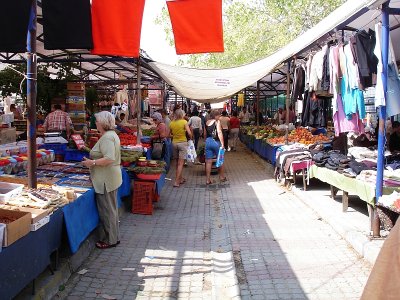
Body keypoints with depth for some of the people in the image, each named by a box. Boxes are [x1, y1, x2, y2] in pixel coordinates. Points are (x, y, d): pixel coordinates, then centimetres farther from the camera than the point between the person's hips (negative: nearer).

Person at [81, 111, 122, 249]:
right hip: (111, 178, 11)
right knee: (112, 208, 18)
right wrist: (94, 160, 18)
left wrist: (92, 162, -22)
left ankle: (109, 240, 10)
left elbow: (109, 159, -29)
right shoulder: (112, 134, 14)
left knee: (106, 210, 0)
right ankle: (114, 237, 29)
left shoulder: (107, 137, -20)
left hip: (106, 180, -11)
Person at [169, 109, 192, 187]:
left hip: (174, 143, 5)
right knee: (180, 163, -3)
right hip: (182, 143, -5)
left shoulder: (171, 123, 3)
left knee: (178, 162, 17)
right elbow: (189, 133, -12)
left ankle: (180, 178, 27)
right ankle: (176, 182, -7)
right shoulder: (184, 122, -9)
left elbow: (169, 134, 9)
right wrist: (190, 138, 6)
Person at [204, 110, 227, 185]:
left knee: (208, 161, 6)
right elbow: (219, 133, -18)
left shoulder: (206, 122, 10)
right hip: (216, 142, -5)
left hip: (208, 142, 5)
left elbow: (205, 134, 13)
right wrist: (222, 143, -19)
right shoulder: (217, 122, -8)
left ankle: (208, 180, 7)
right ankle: (222, 177, 24)